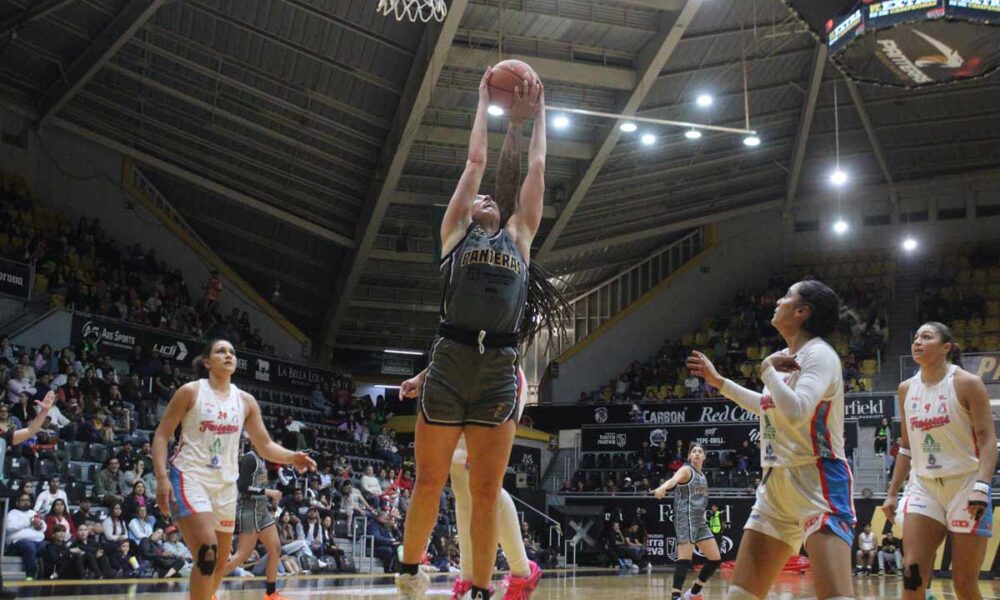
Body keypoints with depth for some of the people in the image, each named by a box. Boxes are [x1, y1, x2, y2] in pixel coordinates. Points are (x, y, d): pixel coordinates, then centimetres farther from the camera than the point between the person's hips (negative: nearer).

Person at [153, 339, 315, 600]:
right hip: (189, 478, -6)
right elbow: (161, 435, -5)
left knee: (220, 561, 12)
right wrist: (161, 477, -18)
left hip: (225, 484, 6)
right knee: (207, 553, -22)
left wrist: (292, 457, -10)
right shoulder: (191, 391, -5)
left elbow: (265, 446, 9)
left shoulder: (245, 401, 7)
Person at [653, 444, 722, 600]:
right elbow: (674, 480, -29)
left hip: (700, 520, 8)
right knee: (685, 559, -18)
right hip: (686, 518, -8)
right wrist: (662, 488, -49)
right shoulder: (686, 470, -6)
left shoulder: (702, 476, 18)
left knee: (716, 559, 8)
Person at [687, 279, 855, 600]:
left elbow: (795, 412, -30)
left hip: (818, 481, -9)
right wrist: (718, 381, 34)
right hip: (777, 481, 9)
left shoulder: (819, 354, -13)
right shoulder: (784, 358, 13)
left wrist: (767, 369, -15)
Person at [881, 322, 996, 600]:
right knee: (912, 571, -8)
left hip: (965, 485, -4)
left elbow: (987, 439, -12)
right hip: (924, 486, 5)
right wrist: (892, 492, 12)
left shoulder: (967, 383, -8)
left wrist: (982, 486, -26)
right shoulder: (906, 389, 8)